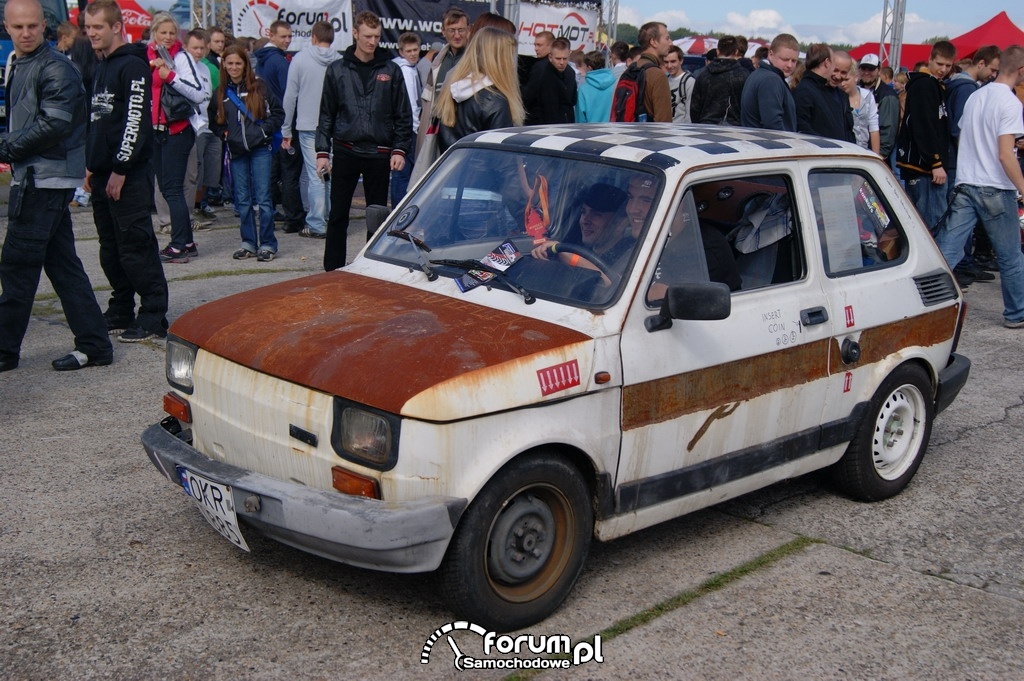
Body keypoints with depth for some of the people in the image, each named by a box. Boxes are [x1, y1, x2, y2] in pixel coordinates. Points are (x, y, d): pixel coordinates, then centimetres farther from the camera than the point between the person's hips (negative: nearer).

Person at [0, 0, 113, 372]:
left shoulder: (55, 68, -11)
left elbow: (55, 124, -19)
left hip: (47, 177, -9)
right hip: (34, 177, 9)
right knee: (61, 262, 9)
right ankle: (93, 344, 13)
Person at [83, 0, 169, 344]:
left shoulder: (132, 66, -10)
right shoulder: (101, 68, 18)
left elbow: (136, 121, -17)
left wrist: (120, 168, -19)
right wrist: (92, 166, 17)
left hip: (129, 174, -9)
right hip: (103, 174, 9)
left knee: (136, 247, -7)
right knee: (111, 248, 12)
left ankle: (153, 317, -1)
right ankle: (120, 313, 21)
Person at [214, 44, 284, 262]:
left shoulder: (258, 86, 0)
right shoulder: (221, 91, 10)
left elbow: (278, 112, 4)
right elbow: (216, 121, 21)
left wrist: (264, 129, -8)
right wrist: (225, 133, 3)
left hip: (260, 149, -4)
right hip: (236, 152, 4)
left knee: (263, 198, -5)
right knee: (242, 200, 8)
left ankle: (267, 244, 2)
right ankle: (248, 243, 16)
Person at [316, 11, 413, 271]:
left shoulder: (391, 70, 4)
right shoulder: (337, 70, 5)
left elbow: (403, 115, 5)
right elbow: (326, 115, 8)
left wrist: (399, 150, -3)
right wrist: (322, 152, 1)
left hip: (379, 155, 0)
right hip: (345, 152, 0)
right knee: (338, 215, 3)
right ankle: (332, 270, 11)